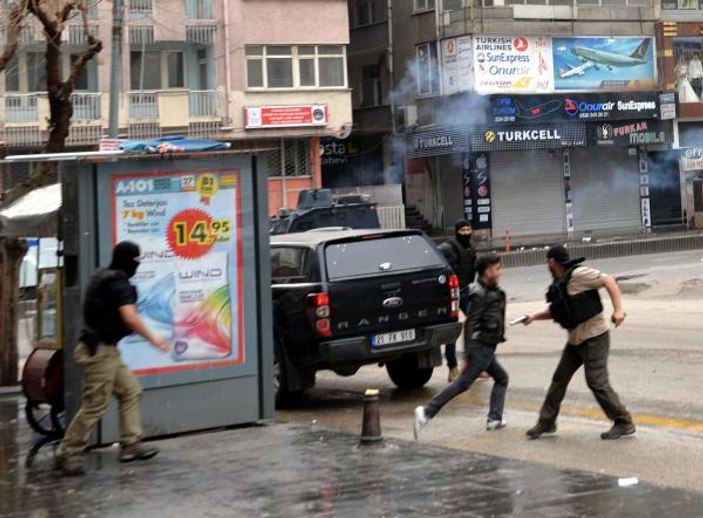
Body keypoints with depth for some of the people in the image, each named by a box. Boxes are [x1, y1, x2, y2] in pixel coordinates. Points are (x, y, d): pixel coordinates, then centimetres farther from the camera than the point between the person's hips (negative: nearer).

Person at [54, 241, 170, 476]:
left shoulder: (103, 278, 13)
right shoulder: (118, 283, -17)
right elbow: (130, 318, -24)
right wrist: (153, 338, -15)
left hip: (106, 350, 10)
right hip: (100, 350, -10)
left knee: (130, 390, 13)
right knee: (95, 405, -7)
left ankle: (131, 444, 14)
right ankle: (67, 454, -1)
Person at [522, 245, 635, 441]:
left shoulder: (578, 274, -16)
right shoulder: (559, 283, 11)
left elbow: (608, 281, -18)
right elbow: (555, 311, 23)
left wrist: (618, 309, -25)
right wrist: (534, 317, 15)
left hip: (594, 336, -9)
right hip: (576, 339, 9)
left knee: (597, 382, -9)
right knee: (560, 378, 12)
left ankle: (624, 423, 2)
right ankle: (546, 422, 22)